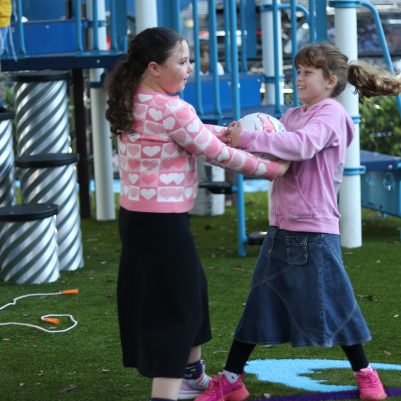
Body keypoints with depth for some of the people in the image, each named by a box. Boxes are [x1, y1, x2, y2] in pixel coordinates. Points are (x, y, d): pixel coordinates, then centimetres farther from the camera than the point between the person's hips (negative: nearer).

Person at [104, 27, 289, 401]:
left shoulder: (134, 102, 8)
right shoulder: (172, 109, -19)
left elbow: (194, 132, 18)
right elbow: (219, 155, -10)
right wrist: (272, 168, 1)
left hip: (135, 215, 10)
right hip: (163, 221, -10)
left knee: (191, 290, 25)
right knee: (176, 310, -4)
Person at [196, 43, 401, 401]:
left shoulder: (331, 114, -9)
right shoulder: (292, 116, 14)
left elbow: (302, 145, -27)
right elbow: (272, 157, 7)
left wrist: (249, 139, -30)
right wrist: (238, 138, -12)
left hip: (314, 231, -7)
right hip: (281, 227, 7)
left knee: (331, 305, 3)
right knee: (259, 305, 9)